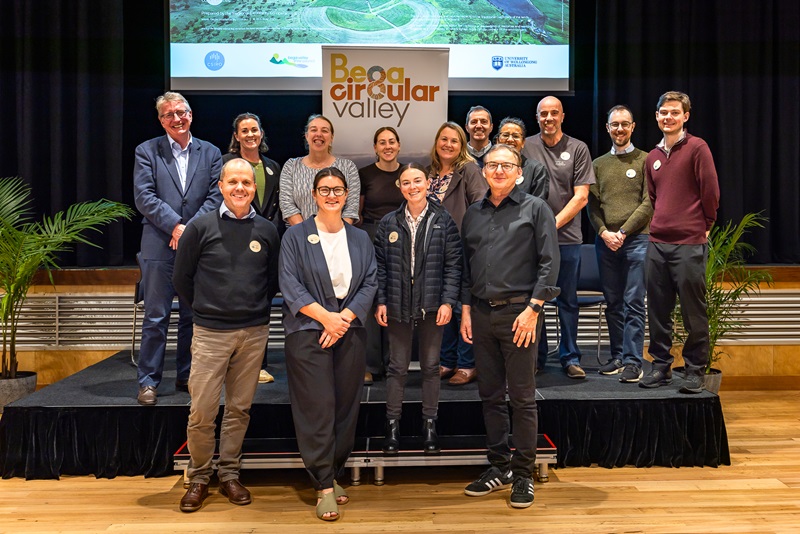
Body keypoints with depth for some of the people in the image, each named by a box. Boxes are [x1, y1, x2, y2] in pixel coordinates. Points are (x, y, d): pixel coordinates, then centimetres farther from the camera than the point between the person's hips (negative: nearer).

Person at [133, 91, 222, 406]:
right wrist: (176, 226, -15)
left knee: (193, 315, 9)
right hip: (159, 247, -2)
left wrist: (191, 229, -11)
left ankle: (187, 376, 21)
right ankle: (148, 381, 11)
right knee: (156, 317, 1)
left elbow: (215, 197, 1)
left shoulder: (210, 153, 10)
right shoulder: (147, 151, 5)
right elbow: (144, 197, -5)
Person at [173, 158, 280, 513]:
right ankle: (199, 478, 17)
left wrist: (257, 308, 9)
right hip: (210, 333, -2)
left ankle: (229, 475, 23)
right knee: (201, 411, -2)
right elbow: (181, 278, 6)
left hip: (254, 333, 2)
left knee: (239, 408, 9)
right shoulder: (200, 227, -2)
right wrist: (206, 309, 9)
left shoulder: (267, 231, 4)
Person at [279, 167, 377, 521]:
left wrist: (344, 318, -9)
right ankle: (324, 487, 0)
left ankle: (334, 475, 19)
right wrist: (326, 317, -13)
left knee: (346, 405, 5)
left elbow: (370, 284, 5)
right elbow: (290, 286, -5)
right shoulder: (296, 236, 2)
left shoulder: (360, 239, 12)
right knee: (317, 407, -6)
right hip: (309, 331, -3)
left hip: (350, 330, 4)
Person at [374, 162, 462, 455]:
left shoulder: (443, 220, 0)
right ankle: (392, 424, 19)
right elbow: (380, 265, 4)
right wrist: (380, 302, -2)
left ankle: (430, 424, 22)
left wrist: (447, 301, -9)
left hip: (431, 305, 0)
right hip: (398, 306, 1)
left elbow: (453, 264, -2)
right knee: (397, 367, 7)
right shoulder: (389, 223, 3)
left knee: (430, 366, 10)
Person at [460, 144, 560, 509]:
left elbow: (549, 263, -6)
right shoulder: (473, 215, 14)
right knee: (490, 394, 10)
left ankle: (523, 473, 13)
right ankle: (499, 466, 23)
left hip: (519, 312, -4)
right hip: (481, 313, 5)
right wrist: (466, 309, 9)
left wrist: (533, 308, -12)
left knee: (522, 397, 1)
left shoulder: (535, 209, 1)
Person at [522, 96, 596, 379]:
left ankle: (570, 357, 16)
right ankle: (536, 356, 17)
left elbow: (581, 197, 0)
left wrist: (553, 224, -8)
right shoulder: (525, 147, 7)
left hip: (567, 237, 0)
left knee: (568, 300, 5)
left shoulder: (578, 149, 5)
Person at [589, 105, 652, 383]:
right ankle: (617, 356, 15)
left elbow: (649, 203, -3)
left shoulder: (645, 160, 4)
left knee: (633, 303, -5)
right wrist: (604, 232, -5)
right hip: (605, 242, 4)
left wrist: (623, 231, -10)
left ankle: (633, 361, -2)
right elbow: (592, 204, 11)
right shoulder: (598, 164, 16)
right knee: (613, 304, 8)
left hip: (636, 239, -4)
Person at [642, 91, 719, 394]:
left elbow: (710, 191, -5)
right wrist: (665, 223, 15)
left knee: (693, 312, 1)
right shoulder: (653, 157, 14)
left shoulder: (697, 148, -4)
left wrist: (704, 226, 3)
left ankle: (695, 371, 13)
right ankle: (661, 366, 20)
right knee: (657, 311, 9)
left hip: (690, 244, -5)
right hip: (657, 244, 6)